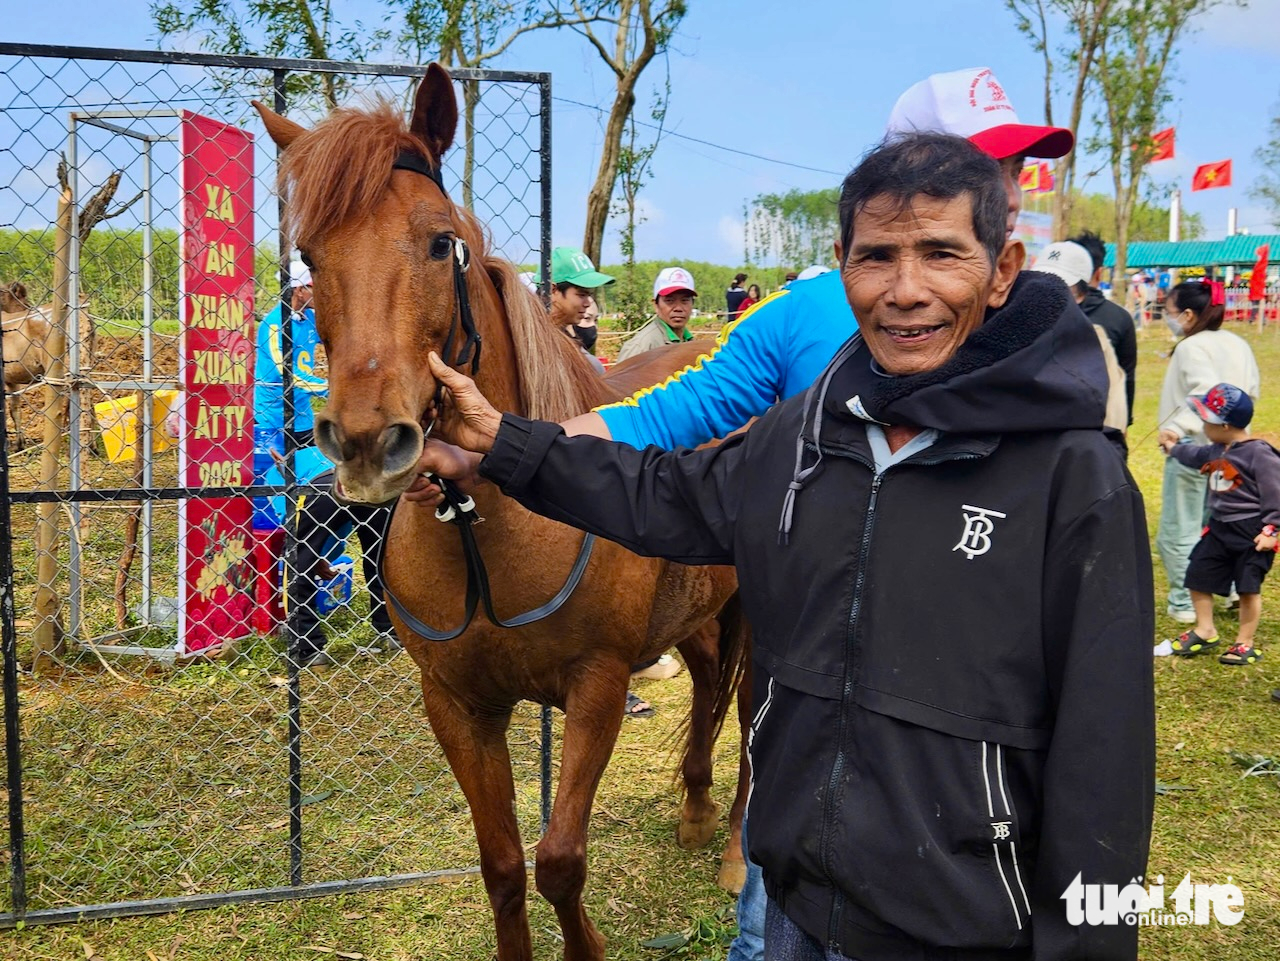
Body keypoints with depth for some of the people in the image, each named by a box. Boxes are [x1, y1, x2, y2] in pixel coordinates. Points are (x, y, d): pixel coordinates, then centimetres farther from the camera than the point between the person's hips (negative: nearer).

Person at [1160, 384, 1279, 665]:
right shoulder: (1216, 452, 6)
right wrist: (1173, 449, 45)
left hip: (1252, 532, -8)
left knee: (1248, 587, -1)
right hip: (1219, 527, 8)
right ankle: (1205, 631, 24)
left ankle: (1245, 643, 10)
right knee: (1198, 576, 11)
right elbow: (1197, 457, 31)